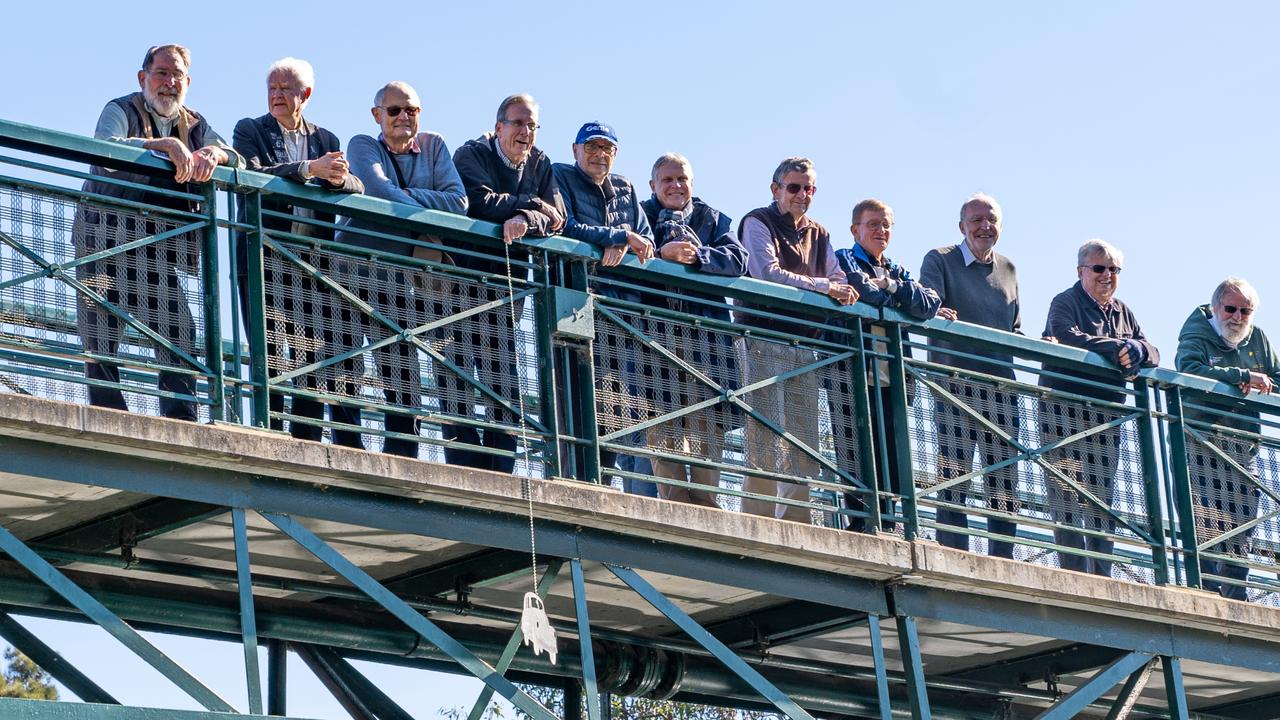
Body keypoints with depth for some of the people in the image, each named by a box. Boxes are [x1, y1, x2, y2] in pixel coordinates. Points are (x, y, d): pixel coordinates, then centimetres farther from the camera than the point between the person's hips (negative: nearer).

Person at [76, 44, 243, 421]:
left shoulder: (194, 124, 14)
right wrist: (164, 145, -33)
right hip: (106, 245, -4)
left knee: (180, 333, -5)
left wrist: (213, 153, -23)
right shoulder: (122, 110, -1)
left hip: (158, 252, 4)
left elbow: (237, 160, 1)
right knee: (100, 337, -7)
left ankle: (181, 426, -4)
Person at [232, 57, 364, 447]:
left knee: (315, 356, -1)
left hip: (313, 262, 3)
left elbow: (357, 189, 6)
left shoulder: (326, 139, 18)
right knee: (270, 356, -6)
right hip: (264, 259, -3)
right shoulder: (250, 130, 7)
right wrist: (310, 169, -20)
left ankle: (306, 443, 1)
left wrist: (338, 178, -18)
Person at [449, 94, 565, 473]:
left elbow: (557, 217, -5)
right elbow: (481, 201, -22)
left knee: (505, 379, 2)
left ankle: (500, 471, 3)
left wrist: (525, 219, -26)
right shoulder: (471, 154, -4)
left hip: (506, 281, 5)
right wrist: (535, 206, -14)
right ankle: (467, 469, -12)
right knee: (457, 370, -11)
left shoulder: (540, 164, 10)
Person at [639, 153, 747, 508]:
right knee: (662, 423, -10)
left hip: (705, 330, 2)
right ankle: (674, 502, -11)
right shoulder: (640, 214, 16)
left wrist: (697, 256, -11)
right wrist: (661, 254, -17)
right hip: (657, 329, -2)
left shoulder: (714, 219, 20)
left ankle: (705, 503, -4)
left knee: (709, 424, -5)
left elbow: (738, 260, 3)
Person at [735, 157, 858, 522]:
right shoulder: (758, 222, 1)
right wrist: (823, 286, -17)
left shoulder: (819, 235, 21)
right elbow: (768, 272, -13)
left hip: (803, 346, 6)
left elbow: (839, 282, 12)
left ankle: (795, 527, 3)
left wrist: (845, 293, -13)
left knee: (804, 445, 2)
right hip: (763, 338, -6)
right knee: (766, 437, -13)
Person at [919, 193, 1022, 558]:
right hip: (956, 386, -5)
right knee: (953, 479, -9)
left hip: (1000, 388, 5)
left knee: (1005, 482, 4)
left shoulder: (1008, 269, 19)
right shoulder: (940, 260, 4)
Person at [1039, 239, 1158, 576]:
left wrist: (1136, 349, -11)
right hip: (1064, 412, -6)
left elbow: (1152, 354, 12)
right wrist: (1119, 348, -17)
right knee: (1067, 497, -12)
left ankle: (1101, 577, 4)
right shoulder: (1065, 303, 1)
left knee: (1102, 501, 3)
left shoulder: (1122, 312, 21)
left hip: (1106, 416, 7)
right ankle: (1074, 574, -15)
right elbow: (1069, 340, -19)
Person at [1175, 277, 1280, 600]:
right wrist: (1243, 377, -24)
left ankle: (1236, 598, 7)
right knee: (1205, 526, -15)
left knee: (1241, 531, 3)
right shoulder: (1196, 337, -1)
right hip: (1199, 446, -6)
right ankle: (1208, 592, -20)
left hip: (1243, 450, 6)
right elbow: (1190, 370, -22)